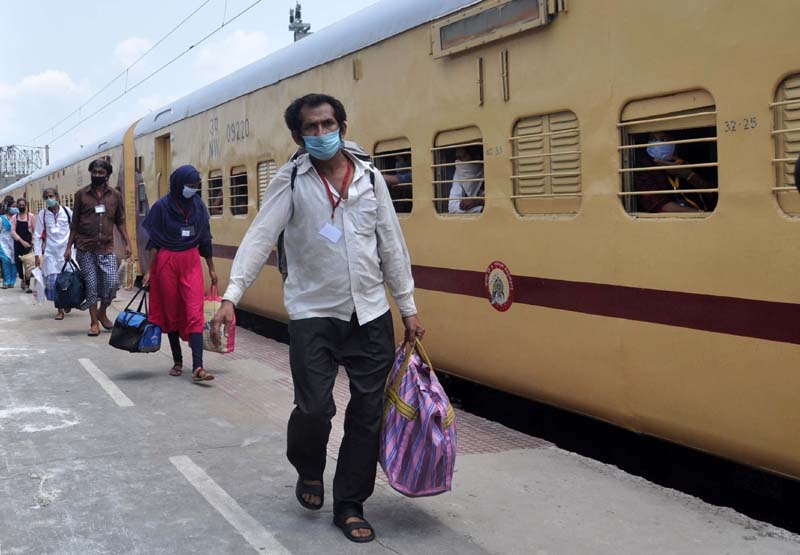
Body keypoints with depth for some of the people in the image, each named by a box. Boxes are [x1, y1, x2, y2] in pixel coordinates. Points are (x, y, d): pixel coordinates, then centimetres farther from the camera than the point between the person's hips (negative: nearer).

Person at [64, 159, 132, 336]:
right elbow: (74, 223, 8)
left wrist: (127, 243, 3)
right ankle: (94, 322, 11)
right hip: (86, 249, -1)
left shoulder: (115, 195, 8)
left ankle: (102, 313, 18)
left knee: (112, 283, -7)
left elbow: (120, 221, 12)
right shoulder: (81, 194, 4)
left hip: (107, 248, 1)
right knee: (91, 285, 0)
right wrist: (69, 246, 4)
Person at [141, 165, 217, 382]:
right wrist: (149, 271, -4)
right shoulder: (163, 206, -5)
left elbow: (205, 239, 10)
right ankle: (177, 362, 21)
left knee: (194, 313, -9)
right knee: (171, 313, 8)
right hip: (166, 262, -2)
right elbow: (154, 242, -2)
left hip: (191, 262, 2)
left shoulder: (198, 205, 3)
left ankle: (197, 367, -16)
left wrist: (211, 269, 13)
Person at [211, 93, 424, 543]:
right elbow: (259, 239, -11)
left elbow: (392, 246, 9)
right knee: (314, 408, -9)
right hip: (314, 315, -3)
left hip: (371, 315, 3)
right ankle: (309, 472, 25)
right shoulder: (291, 181, -2)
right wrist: (231, 297, -24)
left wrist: (409, 308, 9)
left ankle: (350, 506, 22)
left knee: (368, 413, 5)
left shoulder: (370, 178, 5)